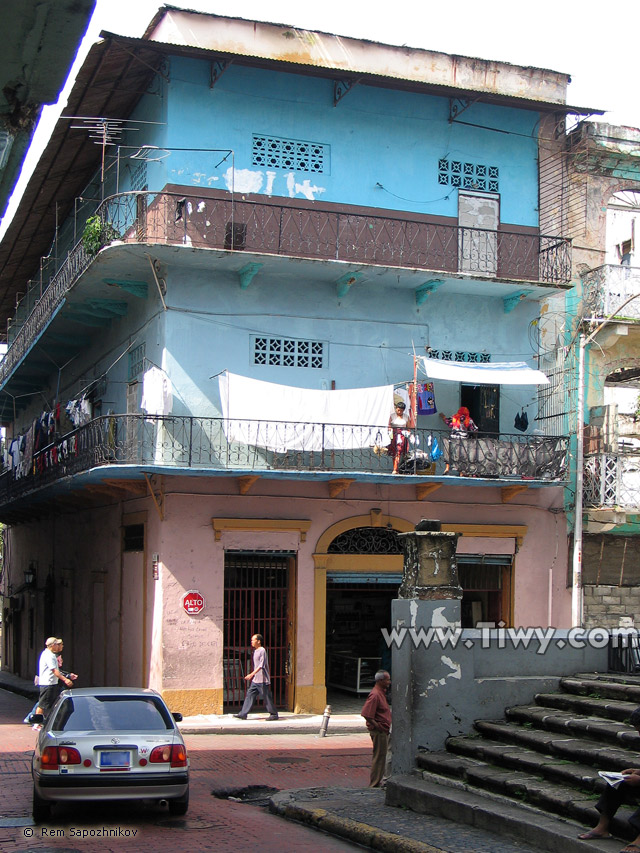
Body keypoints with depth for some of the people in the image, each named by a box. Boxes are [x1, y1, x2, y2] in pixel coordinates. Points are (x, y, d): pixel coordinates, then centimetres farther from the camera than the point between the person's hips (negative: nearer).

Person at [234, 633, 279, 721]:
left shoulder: (262, 651, -14)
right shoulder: (255, 651, 15)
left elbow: (261, 665, -20)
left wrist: (252, 674, -25)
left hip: (262, 680, -9)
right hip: (255, 680, 9)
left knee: (267, 697, -2)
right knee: (250, 695, 4)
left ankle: (274, 714, 7)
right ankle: (243, 714, 5)